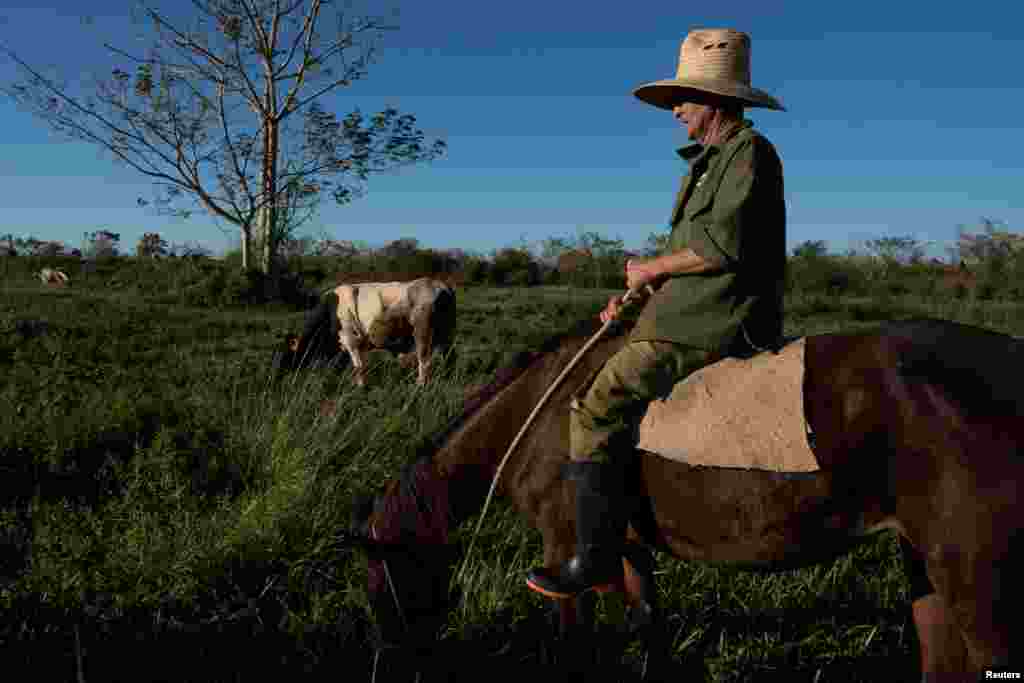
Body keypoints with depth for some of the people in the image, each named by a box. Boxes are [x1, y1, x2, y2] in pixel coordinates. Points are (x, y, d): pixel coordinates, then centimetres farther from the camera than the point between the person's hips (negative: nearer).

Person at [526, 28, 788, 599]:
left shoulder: (749, 151, -10)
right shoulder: (712, 160, 21)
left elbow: (724, 245, -22)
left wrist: (650, 268, -9)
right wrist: (639, 296, 12)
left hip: (713, 330, -11)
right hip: (693, 316, 11)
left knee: (599, 407, -19)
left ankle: (597, 559, -13)